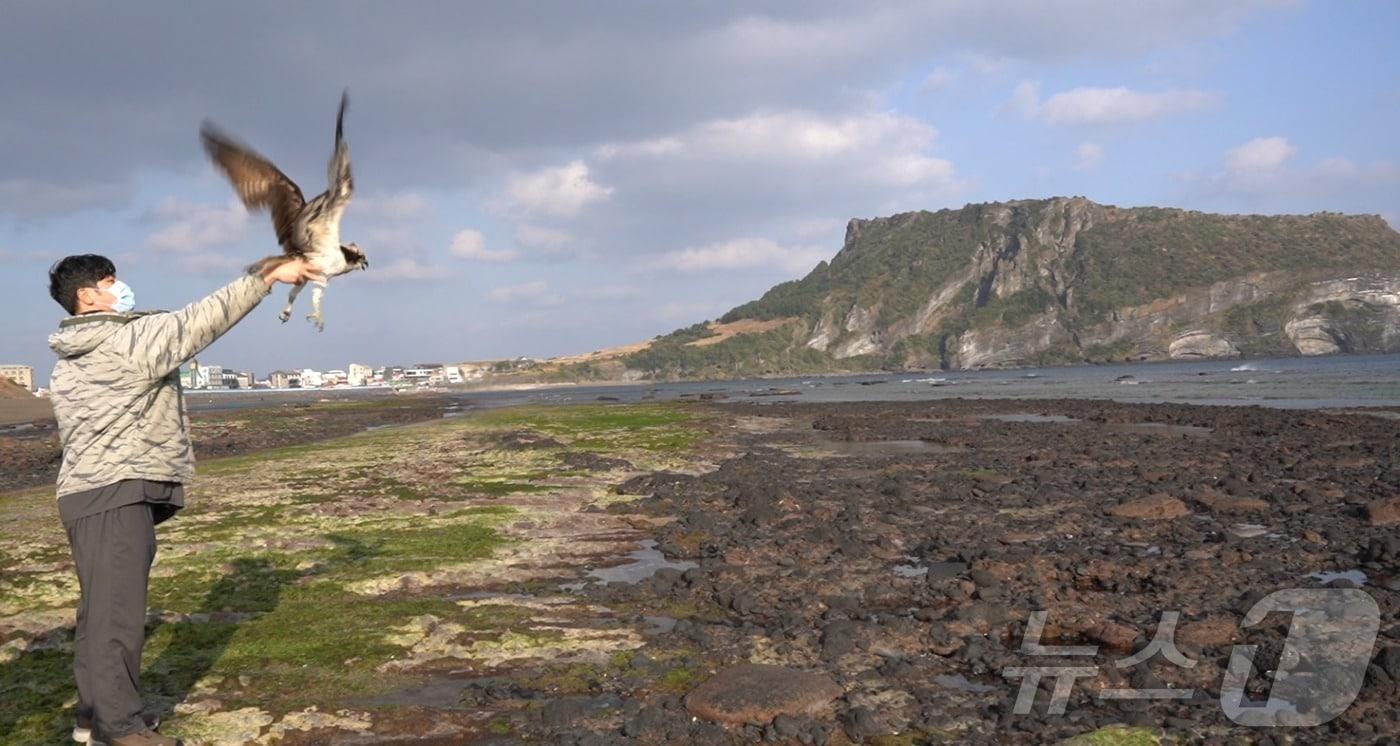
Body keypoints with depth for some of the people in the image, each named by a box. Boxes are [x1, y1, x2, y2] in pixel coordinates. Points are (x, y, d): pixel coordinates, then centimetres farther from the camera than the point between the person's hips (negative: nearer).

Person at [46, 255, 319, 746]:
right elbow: (204, 319, -11)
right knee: (118, 609, -6)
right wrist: (269, 276, -5)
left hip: (87, 493, 10)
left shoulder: (68, 362, 18)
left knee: (101, 609, 16)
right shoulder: (130, 339, -11)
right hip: (116, 494, -10)